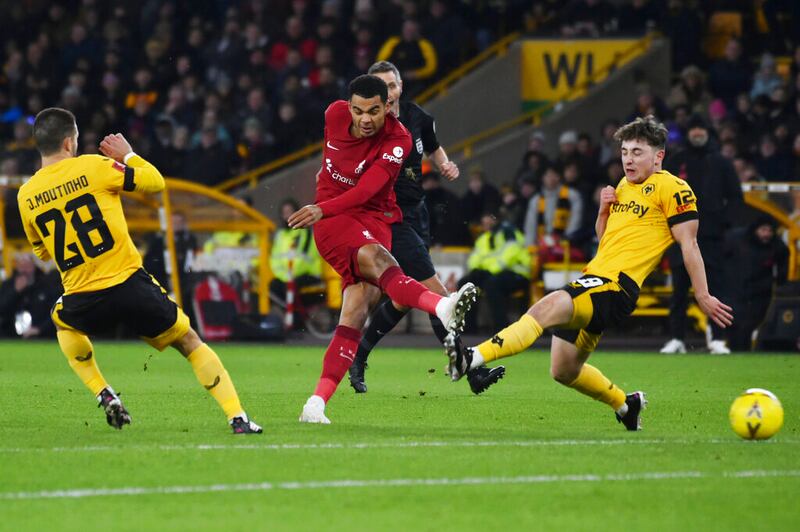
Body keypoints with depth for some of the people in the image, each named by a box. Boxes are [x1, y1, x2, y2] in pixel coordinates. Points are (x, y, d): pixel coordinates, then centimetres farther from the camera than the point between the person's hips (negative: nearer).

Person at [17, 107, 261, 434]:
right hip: (130, 284, -2)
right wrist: (128, 155, 17)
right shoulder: (92, 167, -5)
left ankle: (104, 395, 22)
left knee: (63, 322, 38)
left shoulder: (25, 196, 5)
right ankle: (237, 417, 6)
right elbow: (155, 182, 1)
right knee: (190, 342, 15)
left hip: (84, 299, 2)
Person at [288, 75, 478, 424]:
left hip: (374, 218, 0)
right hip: (331, 223, 0)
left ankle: (316, 404, -21)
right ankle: (441, 307, -60)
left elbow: (366, 190, -25)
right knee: (373, 257, -33)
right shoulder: (335, 114, -3)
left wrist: (322, 209, -37)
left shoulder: (397, 140, -13)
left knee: (356, 310, -18)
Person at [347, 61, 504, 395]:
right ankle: (471, 370, -10)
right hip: (390, 220, -8)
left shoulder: (417, 117, 3)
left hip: (417, 214, 8)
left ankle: (357, 358, 29)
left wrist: (445, 165, 4)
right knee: (435, 294, -12)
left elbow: (433, 148, 23)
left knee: (405, 299, 13)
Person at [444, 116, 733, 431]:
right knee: (563, 371, 15)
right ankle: (625, 404, 38)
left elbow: (689, 244, -6)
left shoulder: (671, 188, -4)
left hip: (618, 286, -10)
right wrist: (604, 210, 8)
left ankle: (472, 359, -45)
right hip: (593, 278, 10)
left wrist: (702, 296, -8)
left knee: (548, 307, -32)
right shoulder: (624, 186, 21)